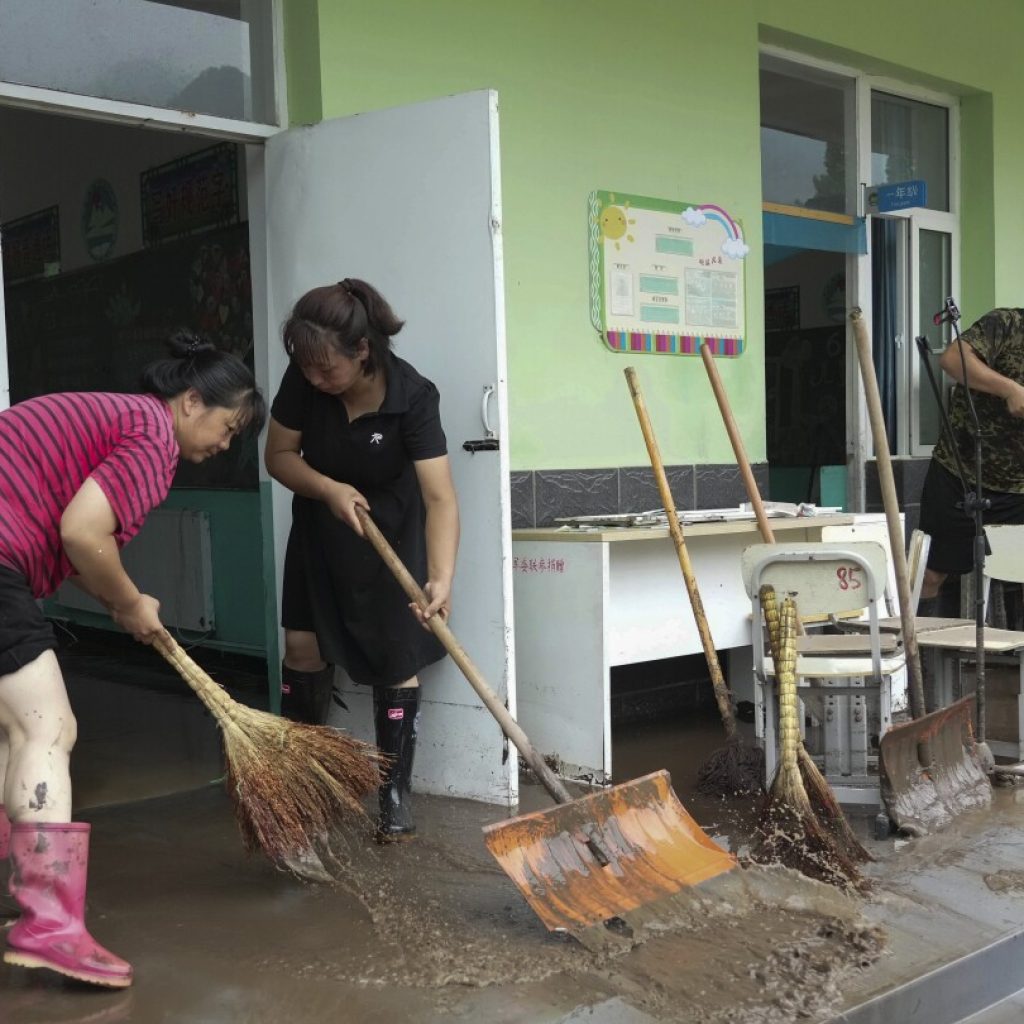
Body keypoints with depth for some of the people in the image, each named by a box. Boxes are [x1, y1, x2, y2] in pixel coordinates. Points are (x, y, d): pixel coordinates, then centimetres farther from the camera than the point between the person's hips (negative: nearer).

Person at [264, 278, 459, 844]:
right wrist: (330, 489, -28)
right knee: (303, 647, 5)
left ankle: (396, 791, 9)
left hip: (389, 531, -3)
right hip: (320, 526, 3)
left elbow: (440, 497, -37)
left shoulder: (411, 395, -31)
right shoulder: (302, 380, -21)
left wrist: (441, 578, -50)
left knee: (394, 659, -3)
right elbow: (279, 455, -10)